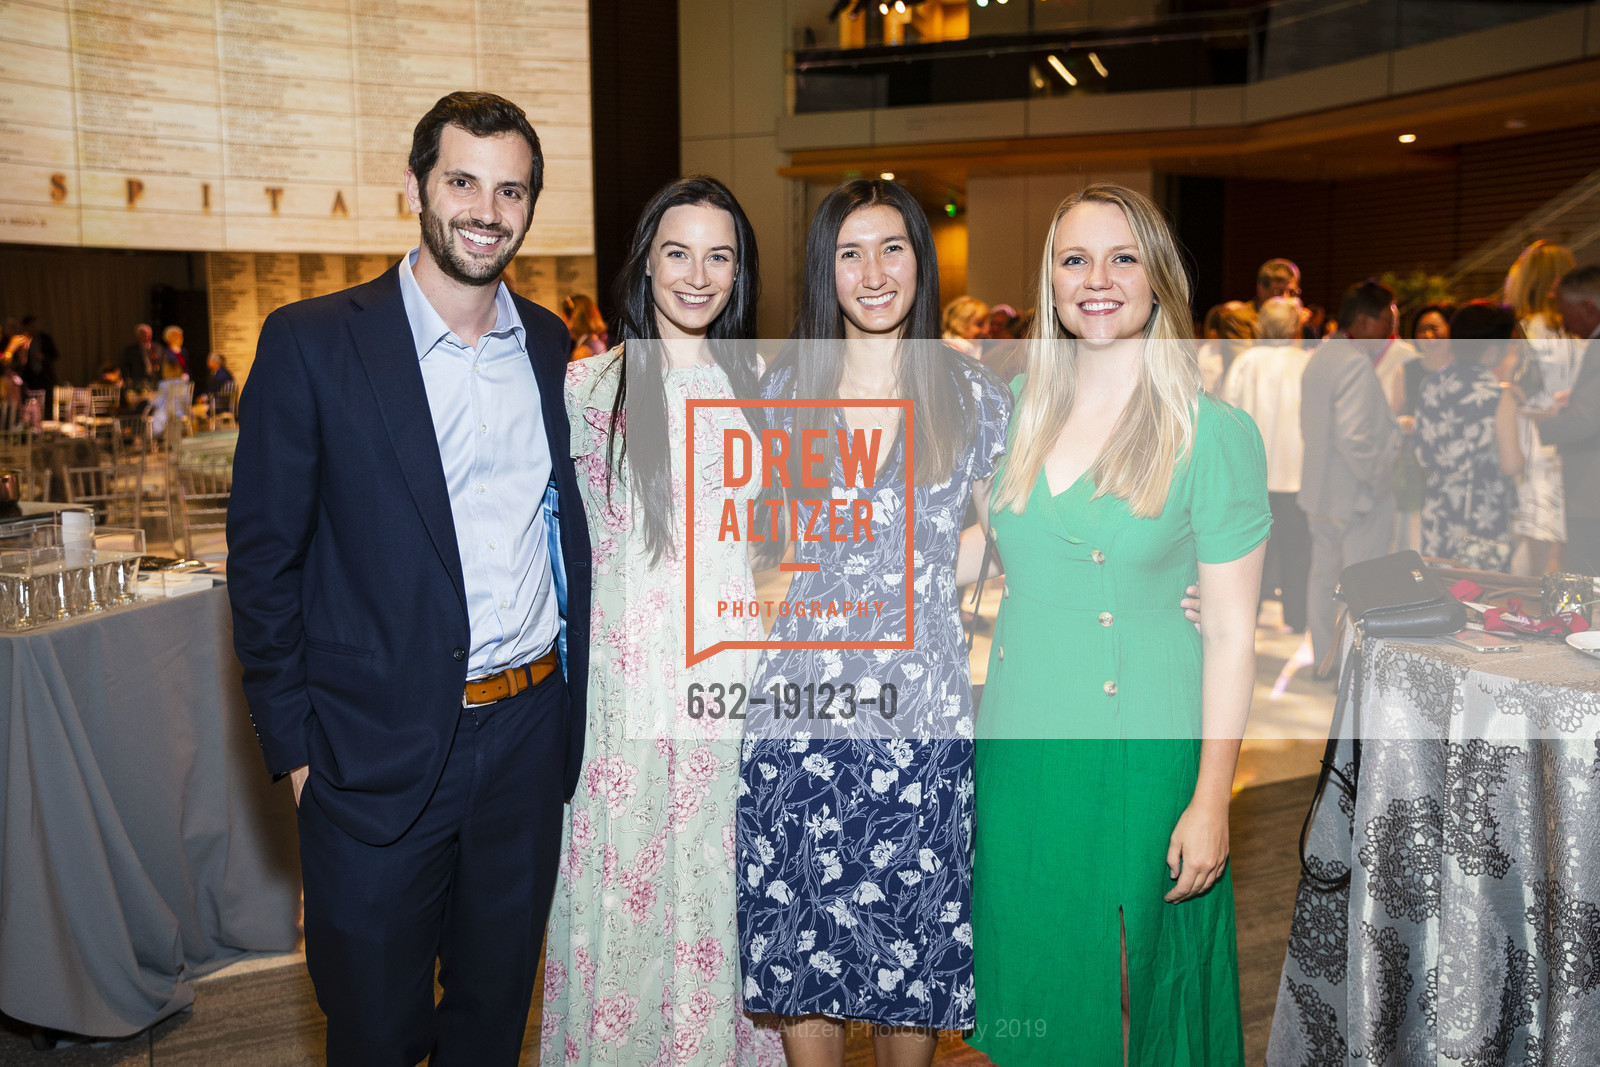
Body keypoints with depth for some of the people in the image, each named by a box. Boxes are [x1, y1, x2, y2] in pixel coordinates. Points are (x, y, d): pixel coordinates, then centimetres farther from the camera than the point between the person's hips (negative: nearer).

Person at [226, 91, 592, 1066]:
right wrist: (294, 744, -8)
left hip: (530, 735, 4)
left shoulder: (553, 347, 6)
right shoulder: (310, 344, -7)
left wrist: (573, 698, 7)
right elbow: (263, 556, -6)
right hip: (377, 755, -3)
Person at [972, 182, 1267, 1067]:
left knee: (1133, 983, 11)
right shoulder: (1019, 414, 4)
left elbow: (1231, 630, -9)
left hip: (1141, 757, -4)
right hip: (1017, 747, 5)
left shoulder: (1215, 432, -10)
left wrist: (1211, 802, -11)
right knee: (1028, 969, 18)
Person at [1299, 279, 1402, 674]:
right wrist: (1378, 476, -15)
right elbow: (1352, 437, -28)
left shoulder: (1320, 356, 7)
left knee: (1324, 573, 17)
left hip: (1319, 487, 9)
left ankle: (1325, 659, 29)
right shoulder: (1356, 363, -21)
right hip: (1358, 493, -9)